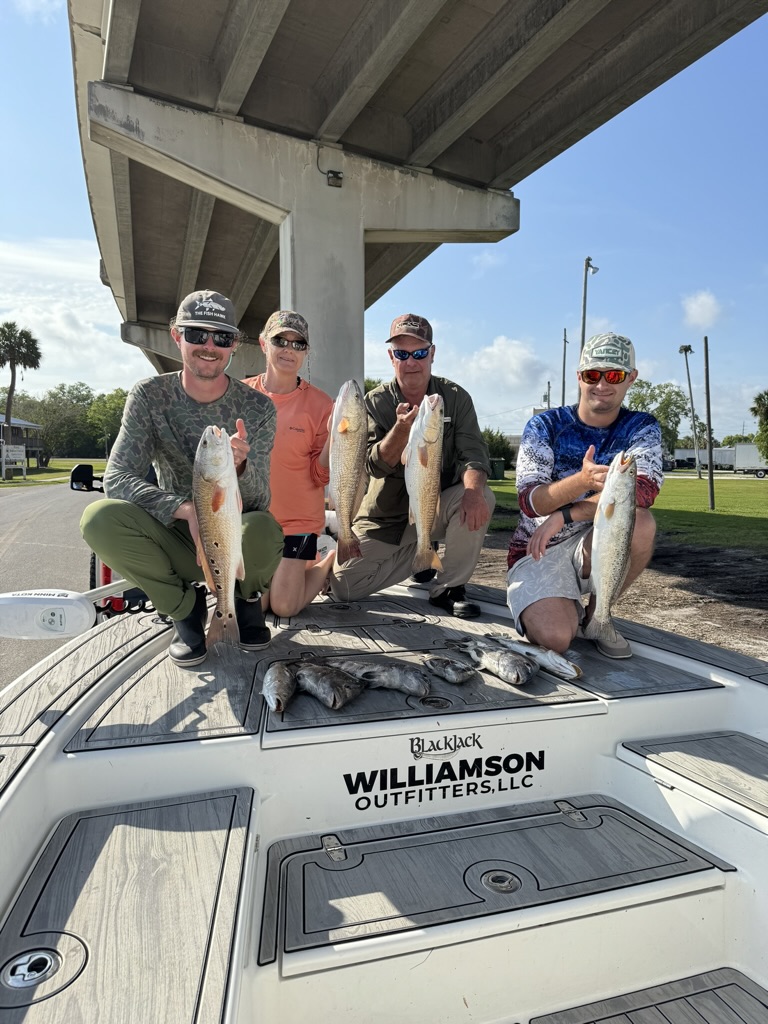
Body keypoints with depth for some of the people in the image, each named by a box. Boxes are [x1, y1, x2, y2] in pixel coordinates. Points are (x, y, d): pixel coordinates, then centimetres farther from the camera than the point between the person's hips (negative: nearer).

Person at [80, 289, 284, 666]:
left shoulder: (257, 407, -10)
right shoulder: (150, 396, -6)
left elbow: (258, 502, -16)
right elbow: (117, 478, -16)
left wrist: (239, 467, -40)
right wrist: (188, 509, -33)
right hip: (177, 540, 1)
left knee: (262, 529, -37)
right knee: (99, 517, -27)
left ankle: (246, 599, 3)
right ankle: (184, 606, -1)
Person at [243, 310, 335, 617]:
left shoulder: (319, 403, -8)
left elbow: (320, 476, -7)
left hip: (298, 520, -3)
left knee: (284, 607, -5)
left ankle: (331, 561, 22)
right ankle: (294, 567, 29)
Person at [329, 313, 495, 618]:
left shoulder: (455, 397, -4)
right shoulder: (375, 402, -6)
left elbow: (473, 452, -15)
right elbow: (375, 465, -18)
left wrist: (473, 489, -38)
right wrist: (402, 427, -37)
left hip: (436, 507, 0)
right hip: (386, 515, 1)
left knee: (481, 498, -32)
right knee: (342, 586, -11)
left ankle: (448, 588, -12)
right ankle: (416, 556, 16)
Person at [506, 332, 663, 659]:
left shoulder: (641, 428, -1)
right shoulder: (545, 425, -6)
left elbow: (644, 490, -21)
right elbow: (528, 502, -17)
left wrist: (564, 515, -28)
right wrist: (581, 480, -37)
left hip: (595, 548, 3)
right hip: (537, 552, -2)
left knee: (640, 521, -30)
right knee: (555, 637, -28)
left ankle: (597, 611, -5)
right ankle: (570, 606, 10)